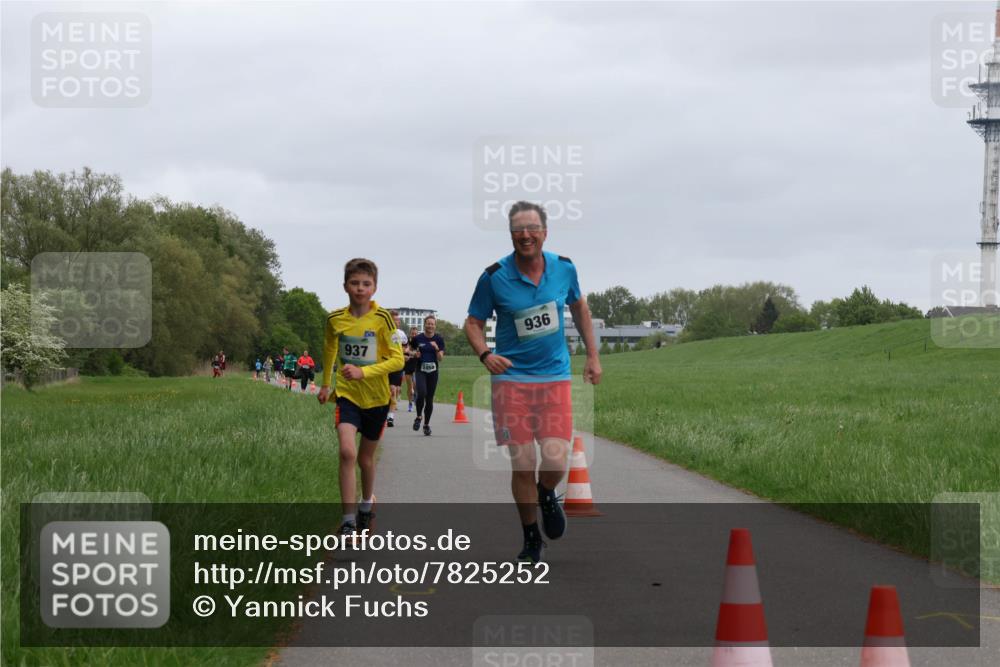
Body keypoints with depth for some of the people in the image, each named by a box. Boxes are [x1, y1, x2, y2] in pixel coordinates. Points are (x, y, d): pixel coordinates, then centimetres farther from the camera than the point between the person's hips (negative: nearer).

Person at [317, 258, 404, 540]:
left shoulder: (383, 319, -11)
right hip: (347, 394, 0)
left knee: (366, 457, 14)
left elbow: (398, 359, -14)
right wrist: (325, 384, 29)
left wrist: (363, 372, -26)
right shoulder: (335, 319, -2)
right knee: (347, 451, -20)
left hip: (376, 397, 0)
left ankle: (367, 503, 44)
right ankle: (348, 521, -20)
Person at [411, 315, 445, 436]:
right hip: (420, 370, -1)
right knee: (421, 393, -24)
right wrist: (415, 354, -7)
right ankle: (418, 417, 0)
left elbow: (440, 358, -2)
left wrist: (436, 348, -18)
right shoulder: (417, 338, 0)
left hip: (433, 371, 1)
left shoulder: (439, 339, 1)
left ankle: (426, 424, 20)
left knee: (429, 399, 5)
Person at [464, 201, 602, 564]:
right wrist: (485, 354, -18)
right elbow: (473, 322, 2)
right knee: (522, 463, -4)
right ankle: (531, 540, 16)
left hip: (555, 377, 1)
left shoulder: (564, 268, 0)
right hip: (511, 377, -1)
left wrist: (592, 356, 18)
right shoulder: (494, 277, -7)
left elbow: (579, 307, 19)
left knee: (555, 461, -11)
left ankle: (547, 496, 26)